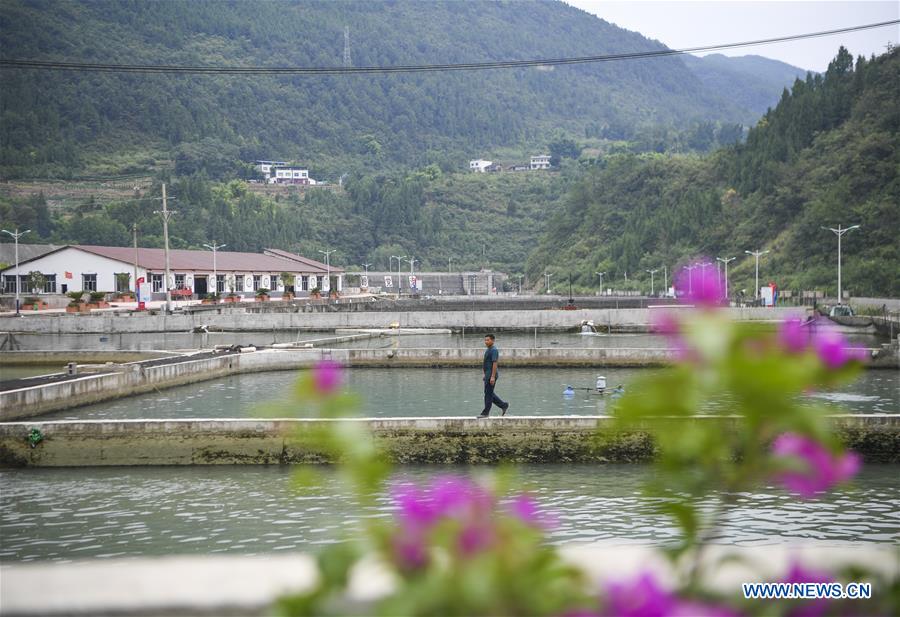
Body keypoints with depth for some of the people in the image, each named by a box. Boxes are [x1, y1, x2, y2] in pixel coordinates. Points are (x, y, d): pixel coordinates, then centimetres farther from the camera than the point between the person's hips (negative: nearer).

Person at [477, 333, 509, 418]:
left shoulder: (494, 350, -15)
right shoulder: (488, 350, 15)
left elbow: (495, 363, -21)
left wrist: (492, 377, -25)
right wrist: (485, 375, 22)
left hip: (491, 375, -10)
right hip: (487, 375, 10)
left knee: (488, 393, -4)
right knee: (489, 393, 13)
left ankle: (486, 413, 2)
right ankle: (504, 405, 20)